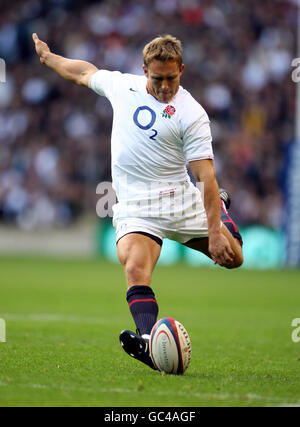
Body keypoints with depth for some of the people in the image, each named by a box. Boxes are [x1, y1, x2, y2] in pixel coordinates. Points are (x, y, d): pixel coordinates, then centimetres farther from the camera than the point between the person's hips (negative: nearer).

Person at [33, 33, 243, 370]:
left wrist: (215, 233, -23)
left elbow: (206, 176, -15)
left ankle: (221, 207, 46)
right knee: (135, 271, -26)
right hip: (134, 208, 1)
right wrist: (48, 57, 39)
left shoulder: (191, 114, -10)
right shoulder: (122, 85, 4)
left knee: (231, 256, 11)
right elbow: (86, 73, 26)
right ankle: (151, 344, -42)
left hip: (178, 200, -1)